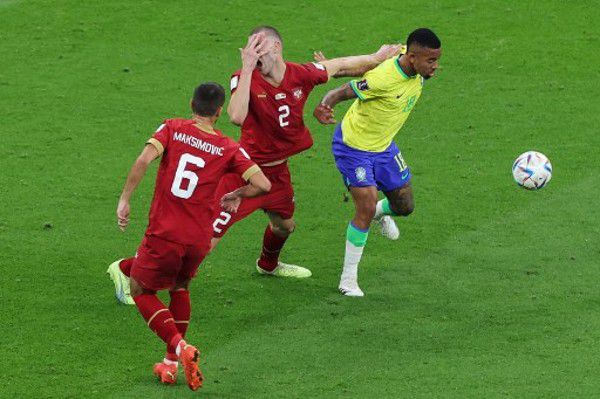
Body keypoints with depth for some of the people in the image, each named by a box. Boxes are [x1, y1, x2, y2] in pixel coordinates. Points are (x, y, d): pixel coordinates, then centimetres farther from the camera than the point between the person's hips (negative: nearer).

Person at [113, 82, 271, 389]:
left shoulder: (172, 129, -1)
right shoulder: (228, 148, 1)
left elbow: (144, 159, -18)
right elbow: (263, 184, -5)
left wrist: (124, 199, -13)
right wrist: (236, 196, 15)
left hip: (163, 234, -2)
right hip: (199, 238, 2)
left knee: (141, 290, 17)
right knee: (180, 288, 29)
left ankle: (179, 346, -5)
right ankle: (172, 363, 26)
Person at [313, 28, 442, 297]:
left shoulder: (419, 74, -13)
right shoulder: (383, 78, -36)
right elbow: (342, 93, -30)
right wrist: (324, 107, -50)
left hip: (383, 146, 8)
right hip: (353, 146, -7)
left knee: (405, 206, 13)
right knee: (366, 208, -14)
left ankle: (381, 213, 52)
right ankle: (348, 279, 0)